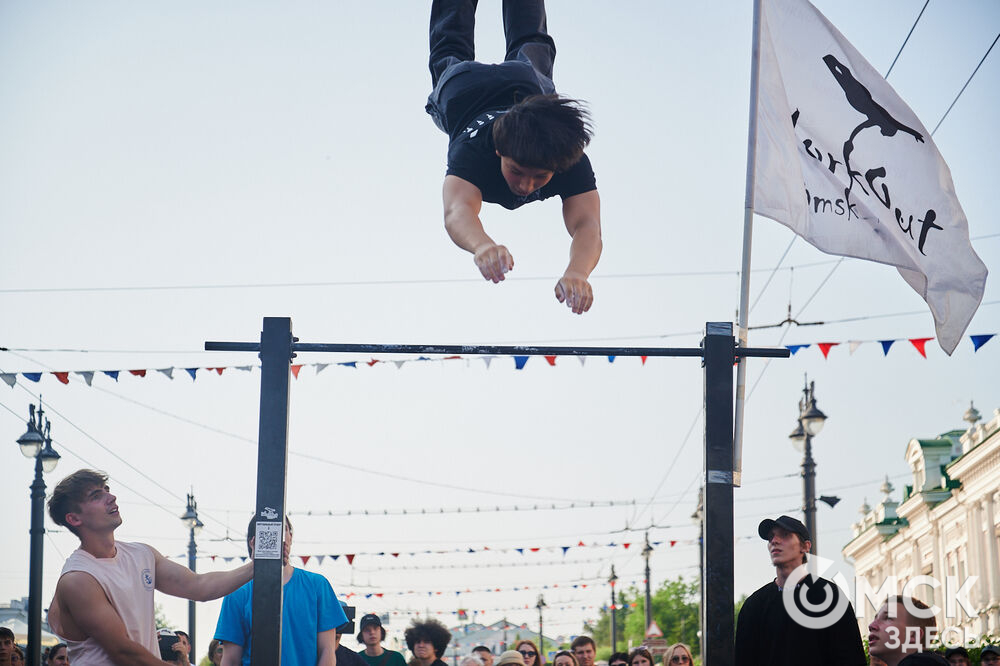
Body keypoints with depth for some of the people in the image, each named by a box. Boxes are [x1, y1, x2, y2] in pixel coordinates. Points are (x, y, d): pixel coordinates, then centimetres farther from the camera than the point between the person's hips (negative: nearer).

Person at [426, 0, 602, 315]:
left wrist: (577, 272, -84)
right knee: (450, 55, 36)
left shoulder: (571, 160, -48)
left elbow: (586, 224, -61)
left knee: (531, 50, 38)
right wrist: (483, 246, -95)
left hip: (531, 86, 1)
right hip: (463, 88, -1)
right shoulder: (474, 148, -52)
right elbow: (457, 212, -71)